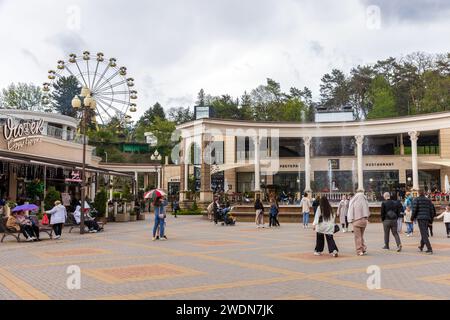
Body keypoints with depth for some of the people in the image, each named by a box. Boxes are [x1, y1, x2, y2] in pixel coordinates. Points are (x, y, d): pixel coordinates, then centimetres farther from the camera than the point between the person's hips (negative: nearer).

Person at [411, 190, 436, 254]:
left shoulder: (416, 199, 0)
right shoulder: (428, 200, 13)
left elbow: (414, 209, -9)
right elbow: (432, 209, 10)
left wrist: (412, 218, 1)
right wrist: (431, 219, 17)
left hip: (420, 218, -5)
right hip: (427, 218, 5)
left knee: (424, 234, -7)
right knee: (424, 233, 20)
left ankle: (430, 249, -17)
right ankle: (421, 247, 36)